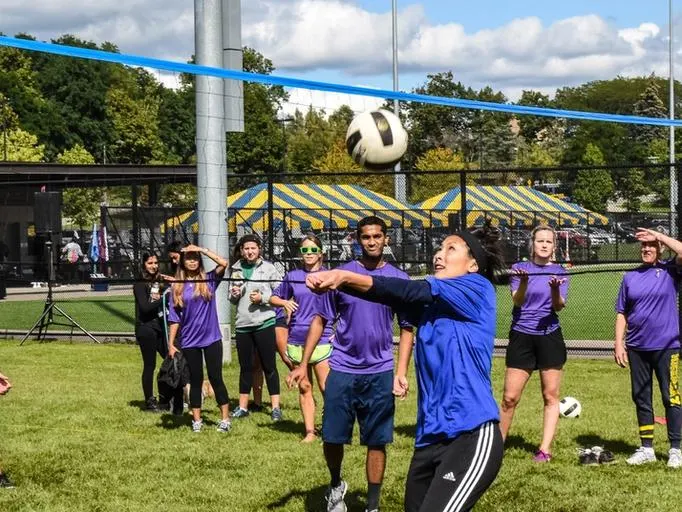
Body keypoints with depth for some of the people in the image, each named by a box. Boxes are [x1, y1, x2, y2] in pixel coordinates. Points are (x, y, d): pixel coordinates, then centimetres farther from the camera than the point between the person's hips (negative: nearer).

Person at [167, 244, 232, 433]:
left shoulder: (209, 280, 1)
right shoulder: (177, 286, 2)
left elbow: (223, 263, -16)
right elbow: (174, 318, 4)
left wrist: (201, 249, -12)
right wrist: (171, 343, 0)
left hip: (212, 338, -1)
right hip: (190, 341, 1)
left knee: (216, 378, 1)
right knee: (196, 380, 8)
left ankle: (225, 419, 6)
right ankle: (196, 420, 15)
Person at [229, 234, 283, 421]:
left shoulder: (268, 268, -3)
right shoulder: (237, 270, 9)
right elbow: (232, 299, 19)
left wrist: (263, 298, -15)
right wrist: (234, 295, -3)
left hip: (264, 323, -4)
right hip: (242, 325, 4)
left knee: (269, 366, 1)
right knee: (245, 367, 12)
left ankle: (276, 407, 5)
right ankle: (243, 406, 20)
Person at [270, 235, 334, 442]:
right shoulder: (292, 277, 7)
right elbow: (273, 297, 18)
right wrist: (285, 302, -5)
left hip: (322, 339, -3)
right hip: (297, 341, 3)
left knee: (326, 387, -7)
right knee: (304, 388, 7)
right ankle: (310, 431, 12)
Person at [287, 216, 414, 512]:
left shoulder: (399, 280, 1)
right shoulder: (341, 275, 1)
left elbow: (406, 328, 4)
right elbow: (320, 321, 5)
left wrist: (401, 372, -6)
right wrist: (304, 364, -1)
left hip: (380, 374, 0)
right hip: (342, 370, 0)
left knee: (377, 442, 3)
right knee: (332, 438, 5)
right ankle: (335, 486, 32)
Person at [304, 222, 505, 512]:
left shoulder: (477, 289, -1)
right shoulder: (429, 304, 18)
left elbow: (411, 291, -12)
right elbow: (397, 298, 0)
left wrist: (345, 276, -22)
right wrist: (338, 281, -19)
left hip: (471, 437, -8)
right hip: (431, 437, 8)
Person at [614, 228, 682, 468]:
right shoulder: (631, 277, 10)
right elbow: (622, 313, 10)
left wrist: (659, 236, -12)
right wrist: (619, 343, 2)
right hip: (636, 347, 4)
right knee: (641, 398, 10)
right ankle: (646, 448, 19)